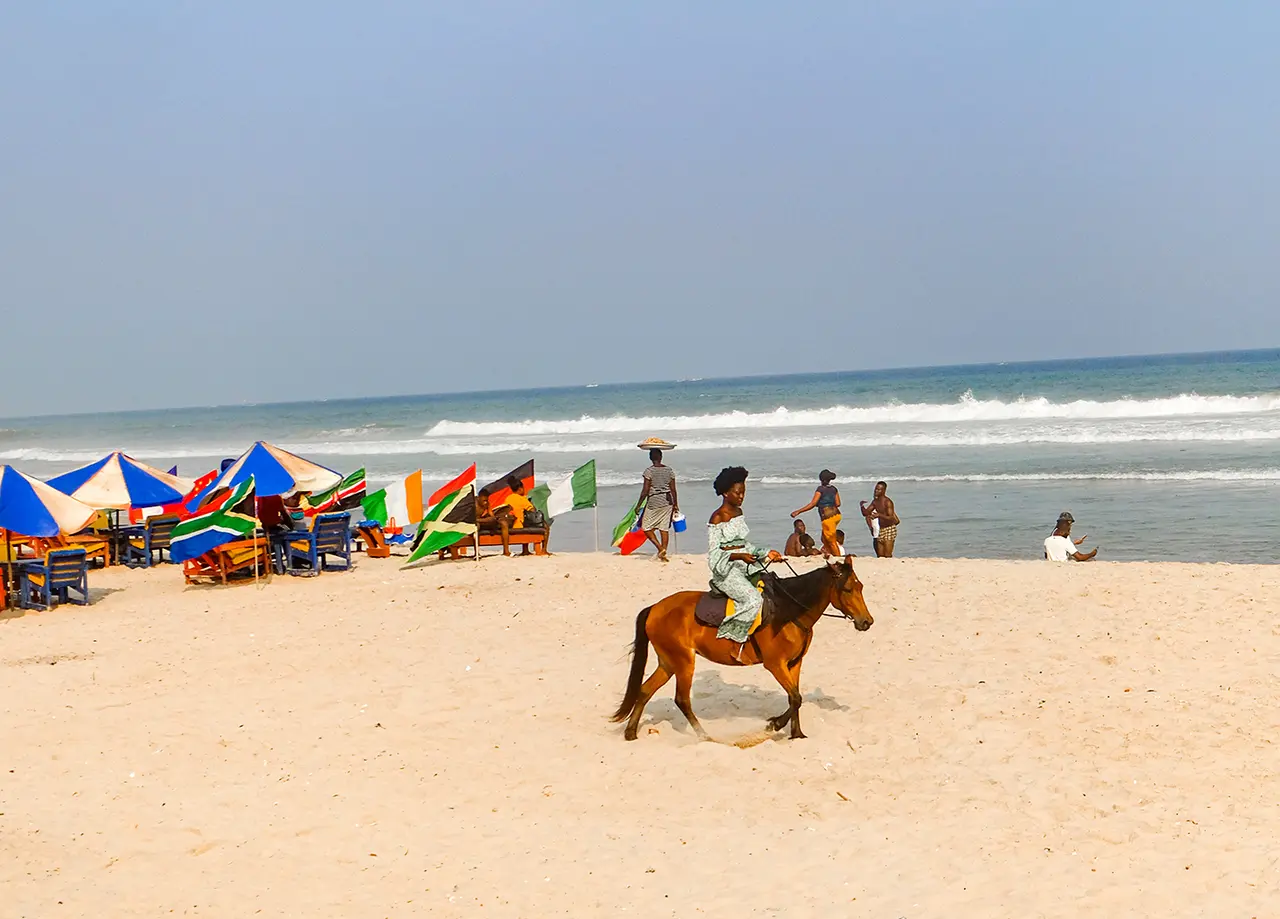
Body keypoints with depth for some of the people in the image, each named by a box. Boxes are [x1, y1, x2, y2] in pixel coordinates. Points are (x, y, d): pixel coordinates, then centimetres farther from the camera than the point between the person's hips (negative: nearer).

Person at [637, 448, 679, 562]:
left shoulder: (649, 471, -10)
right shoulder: (669, 470, 2)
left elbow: (645, 490, -11)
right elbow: (673, 490, 5)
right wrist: (675, 504, 15)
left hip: (654, 502, -5)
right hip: (667, 501, 5)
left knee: (646, 527, 7)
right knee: (664, 528, 9)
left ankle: (660, 548, -7)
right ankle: (664, 552, 8)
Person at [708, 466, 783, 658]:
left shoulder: (739, 512, 13)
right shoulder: (717, 518, -11)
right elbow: (714, 555, -14)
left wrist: (766, 553, 8)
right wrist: (738, 556, -28)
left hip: (746, 566, 8)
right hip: (726, 570, -8)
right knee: (753, 599, -29)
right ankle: (733, 639, -19)